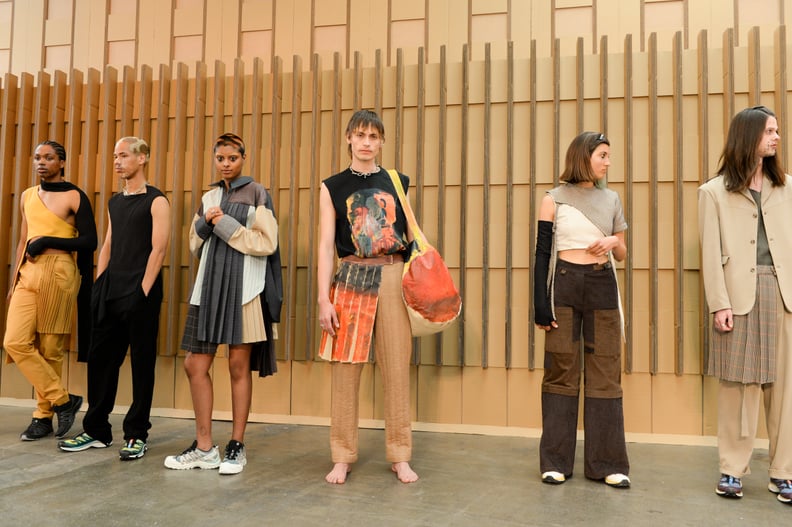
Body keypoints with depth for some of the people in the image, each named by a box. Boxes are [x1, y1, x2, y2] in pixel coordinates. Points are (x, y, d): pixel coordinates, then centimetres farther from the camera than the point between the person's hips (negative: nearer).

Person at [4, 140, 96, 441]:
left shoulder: (74, 197, -2)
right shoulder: (27, 196, 16)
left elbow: (89, 241, -7)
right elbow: (23, 241, 21)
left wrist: (46, 241, -13)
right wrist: (14, 279, 18)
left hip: (59, 273, -6)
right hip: (28, 273, 6)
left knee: (50, 348, -1)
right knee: (15, 342, -5)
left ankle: (44, 416, 12)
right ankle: (62, 400, 5)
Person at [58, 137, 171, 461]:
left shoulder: (156, 201, -4)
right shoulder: (115, 202, 17)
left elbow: (158, 249, -11)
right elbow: (107, 246, 19)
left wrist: (143, 291, -16)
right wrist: (99, 285, 9)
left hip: (140, 292, -7)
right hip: (110, 293, 7)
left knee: (141, 363, 1)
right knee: (100, 358, 9)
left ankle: (136, 435, 9)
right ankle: (97, 431, 20)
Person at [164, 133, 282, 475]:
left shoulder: (256, 194, 3)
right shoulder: (209, 198, 18)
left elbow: (267, 242, -7)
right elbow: (195, 246, 20)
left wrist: (226, 225, -9)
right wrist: (205, 223, 1)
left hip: (243, 289, -5)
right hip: (209, 288, 6)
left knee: (238, 367, -1)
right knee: (195, 366, 2)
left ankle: (237, 447, 10)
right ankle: (204, 448, 13)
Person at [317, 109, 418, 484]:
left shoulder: (397, 183, 11)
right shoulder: (332, 187, 6)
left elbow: (413, 236, 13)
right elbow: (326, 245, 1)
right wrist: (324, 299, -5)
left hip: (392, 279, 1)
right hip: (351, 279, -1)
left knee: (397, 368, 3)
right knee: (345, 370, 1)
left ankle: (400, 456, 14)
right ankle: (342, 457, 14)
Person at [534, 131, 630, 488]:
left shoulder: (611, 199, 12)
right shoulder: (554, 198, 2)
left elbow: (622, 253, 20)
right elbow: (542, 253, -1)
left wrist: (613, 242, -4)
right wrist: (541, 305, -9)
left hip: (602, 288, 3)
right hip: (564, 286, -3)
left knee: (605, 373, 2)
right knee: (561, 372, 0)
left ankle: (607, 462, 11)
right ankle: (556, 461, 10)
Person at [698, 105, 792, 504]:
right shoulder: (714, 192, 4)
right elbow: (711, 253, -2)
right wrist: (719, 304, -10)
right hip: (739, 293, -3)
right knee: (738, 385, 3)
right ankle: (733, 470, 13)